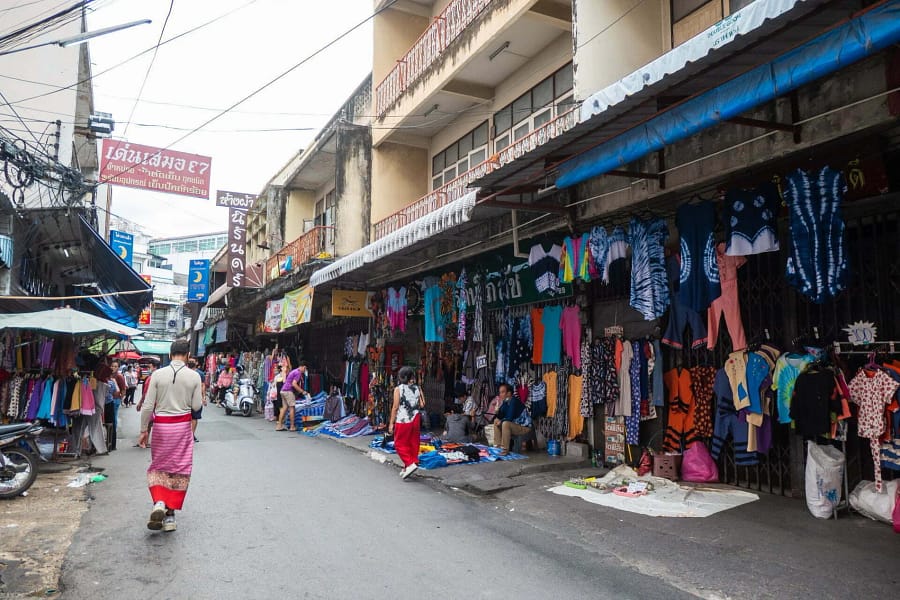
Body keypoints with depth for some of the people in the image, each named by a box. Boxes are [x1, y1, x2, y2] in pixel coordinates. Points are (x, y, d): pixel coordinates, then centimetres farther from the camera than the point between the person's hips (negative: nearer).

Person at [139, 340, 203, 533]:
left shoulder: (158, 374, -6)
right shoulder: (194, 376, -6)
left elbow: (148, 405, -5)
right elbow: (196, 406, -3)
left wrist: (144, 429, 4)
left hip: (161, 425, 0)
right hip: (182, 426, 0)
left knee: (158, 466, 15)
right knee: (180, 470, 10)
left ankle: (159, 502, -8)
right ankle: (170, 514, 12)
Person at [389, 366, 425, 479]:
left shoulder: (398, 389, -8)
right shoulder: (417, 388, 3)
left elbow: (395, 407, -10)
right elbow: (422, 405, -2)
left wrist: (391, 423, -5)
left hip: (402, 420, -5)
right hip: (415, 419, 5)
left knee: (400, 444, 6)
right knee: (413, 444, 12)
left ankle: (410, 463, -9)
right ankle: (407, 468, 20)